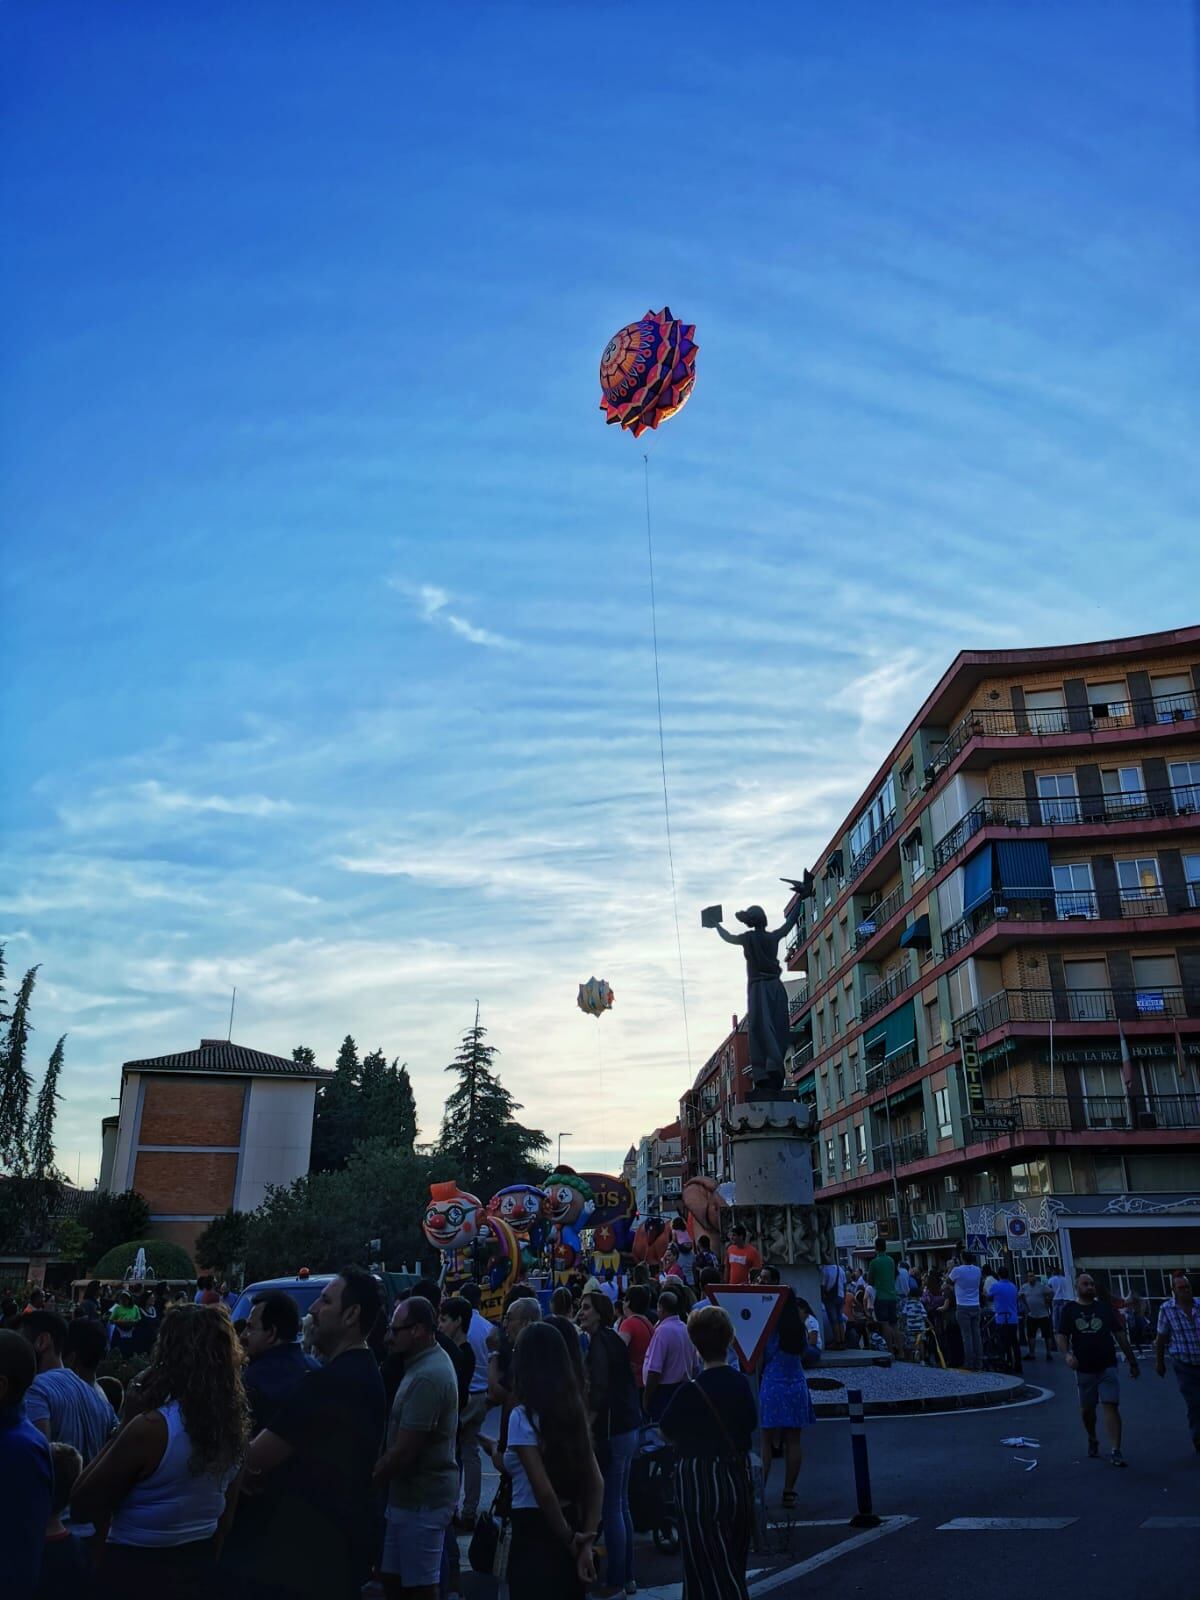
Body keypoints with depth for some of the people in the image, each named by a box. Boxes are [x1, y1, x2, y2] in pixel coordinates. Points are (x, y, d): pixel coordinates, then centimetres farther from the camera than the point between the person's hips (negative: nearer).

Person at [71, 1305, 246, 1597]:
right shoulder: (232, 1427, -4)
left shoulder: (150, 1429, -24)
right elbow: (224, 1519, 7)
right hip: (198, 1566, 6)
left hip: (135, 1569, -5)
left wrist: (125, 1426, -11)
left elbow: (81, 1508, -12)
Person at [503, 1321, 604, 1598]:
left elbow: (544, 1491, -20)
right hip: (570, 1525, 7)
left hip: (535, 1534, -7)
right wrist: (586, 1540, -1)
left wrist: (569, 1539, -8)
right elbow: (596, 1483, 2)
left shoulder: (523, 1416, -16)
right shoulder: (573, 1409, 4)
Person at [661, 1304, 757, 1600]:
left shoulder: (691, 1391, -19)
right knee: (733, 1567, 20)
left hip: (702, 1486, -6)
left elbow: (667, 1433, -7)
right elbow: (750, 1426, 11)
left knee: (712, 1576, 4)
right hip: (738, 1480, 7)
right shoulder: (741, 1383, -1)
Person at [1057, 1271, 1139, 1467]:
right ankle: (1092, 1440, 37)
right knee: (1086, 1409, 12)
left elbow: (1119, 1335, 10)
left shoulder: (1105, 1308, 6)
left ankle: (1115, 1452, -9)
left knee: (1111, 1406, -10)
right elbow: (1062, 1336, -1)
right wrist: (1067, 1354, -21)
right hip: (1084, 1368, 1)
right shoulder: (1069, 1309, 2)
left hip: (1107, 1366, -1)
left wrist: (1132, 1361, 9)